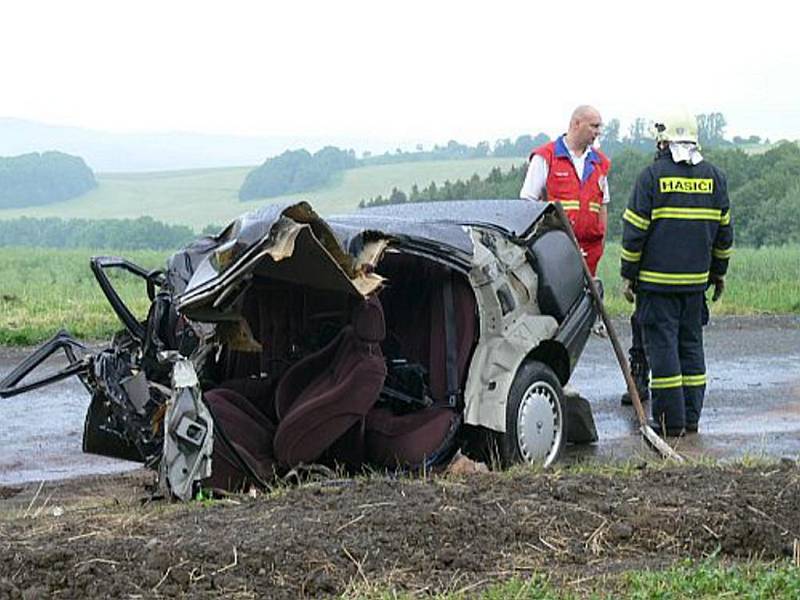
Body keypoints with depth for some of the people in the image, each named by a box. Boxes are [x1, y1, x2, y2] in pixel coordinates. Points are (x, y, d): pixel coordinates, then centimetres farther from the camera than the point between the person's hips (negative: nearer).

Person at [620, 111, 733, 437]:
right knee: (691, 345, 13)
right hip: (696, 279, 5)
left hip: (657, 279, -5)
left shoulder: (652, 175, -8)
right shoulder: (714, 176, 7)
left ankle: (670, 420, -3)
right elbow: (724, 230, 13)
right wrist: (719, 272, 22)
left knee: (662, 345, -2)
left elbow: (635, 230, -7)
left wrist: (628, 274, 1)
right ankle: (691, 416, 14)